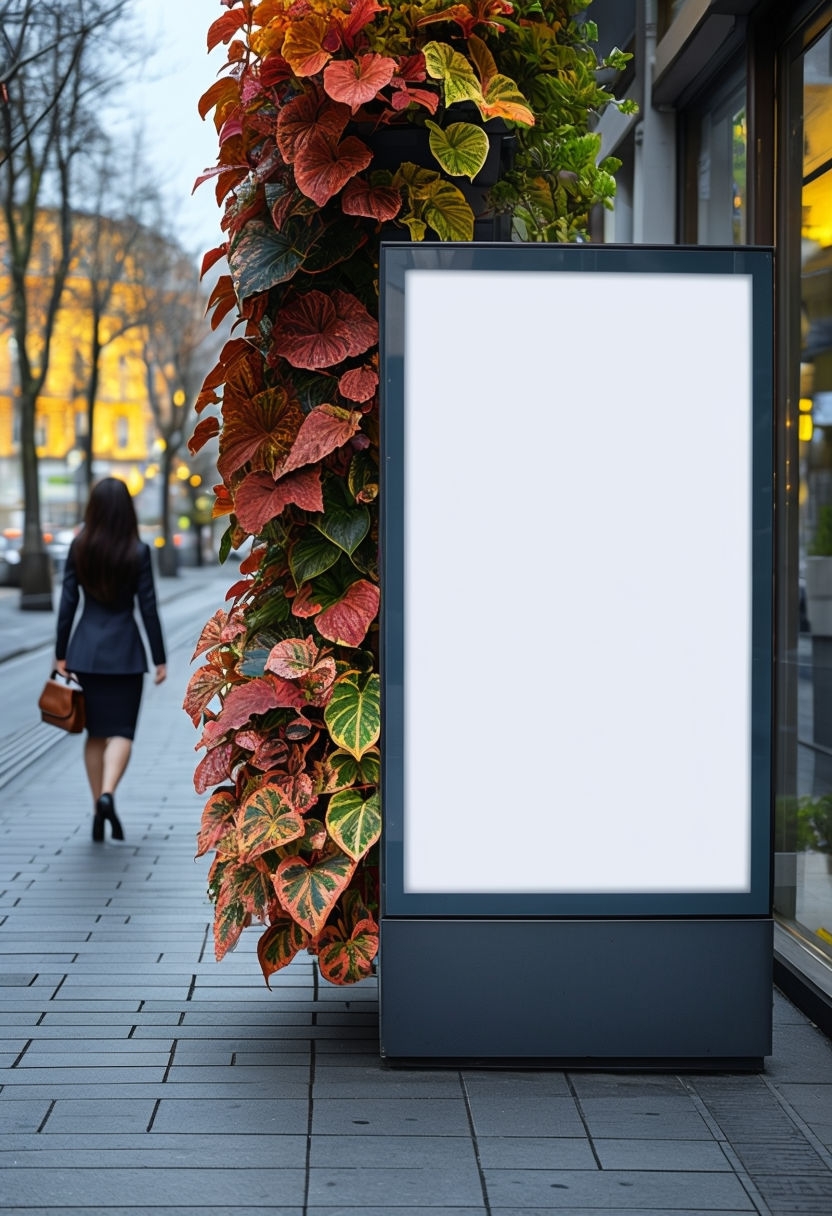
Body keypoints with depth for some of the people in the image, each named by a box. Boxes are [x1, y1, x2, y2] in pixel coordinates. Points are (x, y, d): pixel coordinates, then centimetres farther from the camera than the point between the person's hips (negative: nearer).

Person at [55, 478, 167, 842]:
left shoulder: (79, 548, -2)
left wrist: (60, 655, 7)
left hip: (86, 649, 3)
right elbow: (148, 608, -7)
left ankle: (100, 808, 13)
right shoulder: (138, 552, -8)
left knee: (95, 732, 12)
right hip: (124, 651, -3)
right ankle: (107, 794, -23)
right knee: (121, 731, 1)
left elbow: (67, 603, 0)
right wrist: (160, 659, 0)